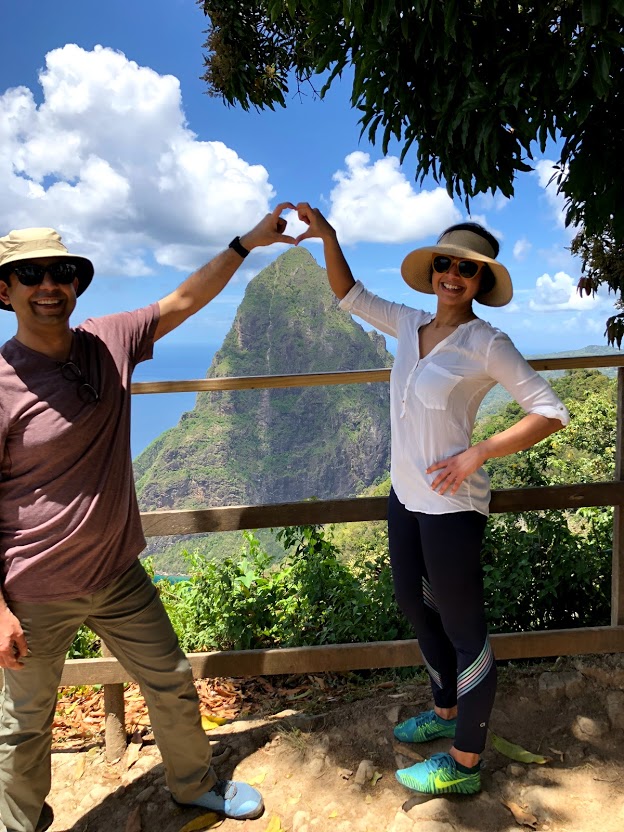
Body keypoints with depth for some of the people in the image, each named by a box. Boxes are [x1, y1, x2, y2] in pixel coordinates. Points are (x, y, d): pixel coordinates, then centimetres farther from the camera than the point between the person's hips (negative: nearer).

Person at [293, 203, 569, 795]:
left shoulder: (485, 344, -13)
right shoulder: (411, 325, 5)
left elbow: (551, 412, -14)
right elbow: (349, 296, 16)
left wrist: (478, 454, -21)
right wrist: (327, 236, 4)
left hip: (451, 503, -8)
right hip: (405, 494, 8)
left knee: (463, 630, 7)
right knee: (415, 608, 22)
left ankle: (464, 766, 26)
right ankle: (446, 712, 46)